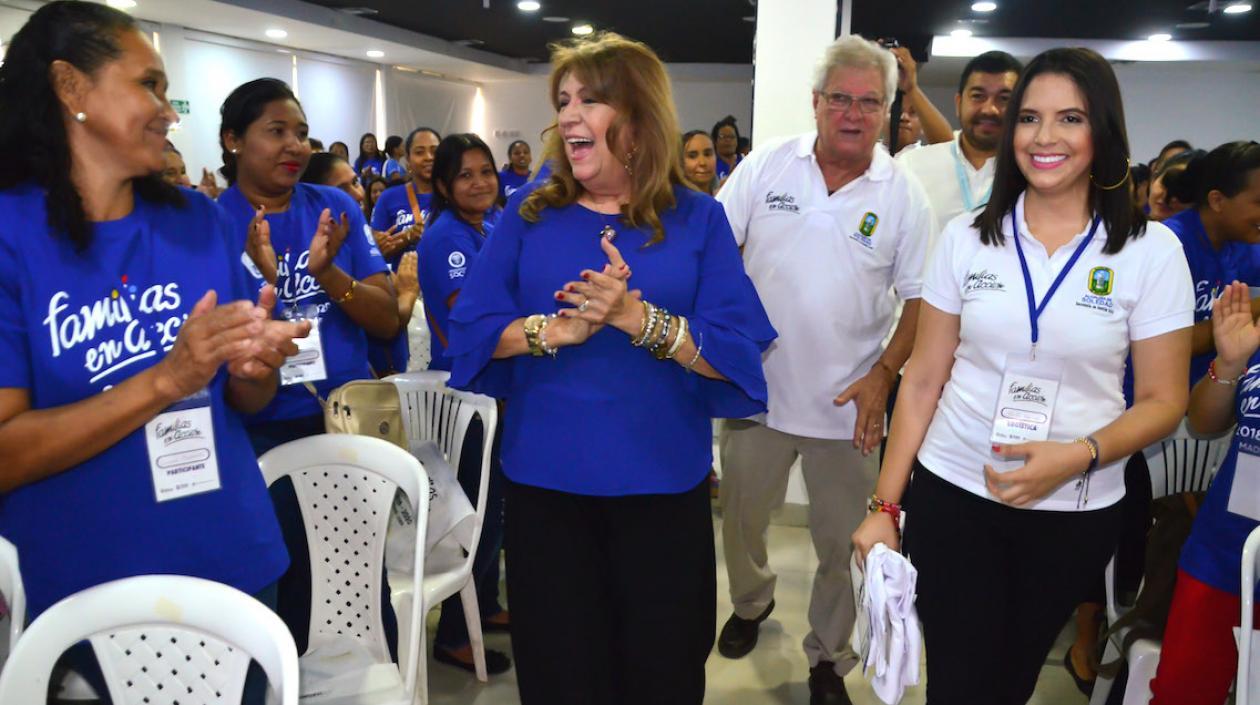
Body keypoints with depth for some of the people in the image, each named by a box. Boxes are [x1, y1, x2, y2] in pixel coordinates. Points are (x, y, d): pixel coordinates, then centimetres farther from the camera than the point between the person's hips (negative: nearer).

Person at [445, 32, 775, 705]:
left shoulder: (696, 219, -2)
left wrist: (639, 319, -23)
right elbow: (471, 328, -2)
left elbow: (739, 354, -10)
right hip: (543, 480, 1)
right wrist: (554, 330, -18)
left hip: (662, 486, -1)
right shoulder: (530, 212, 3)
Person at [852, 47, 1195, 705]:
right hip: (952, 495, 0)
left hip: (1075, 511, 0)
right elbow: (923, 380, 0)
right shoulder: (965, 237, -2)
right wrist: (884, 505, -2)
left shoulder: (1151, 250, -5)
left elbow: (1163, 401, -2)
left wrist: (1079, 455, -21)